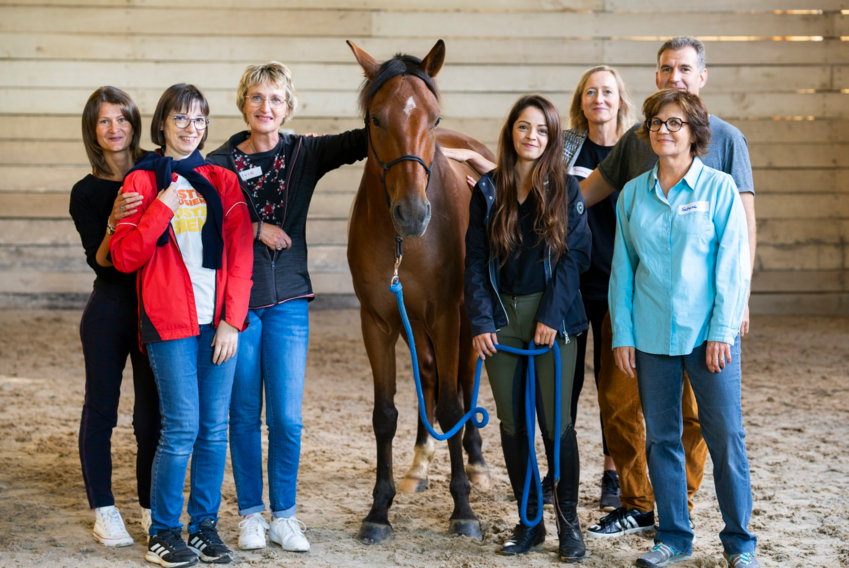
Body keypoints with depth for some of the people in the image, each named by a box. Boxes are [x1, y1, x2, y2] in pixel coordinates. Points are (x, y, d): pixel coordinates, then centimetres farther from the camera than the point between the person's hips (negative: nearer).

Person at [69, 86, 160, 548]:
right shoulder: (87, 193, 0)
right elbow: (100, 261, -9)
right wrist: (115, 223, -25)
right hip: (110, 308, -1)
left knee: (153, 413, 4)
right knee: (100, 409, 3)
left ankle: (151, 508, 17)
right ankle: (104, 511, 14)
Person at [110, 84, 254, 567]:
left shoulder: (224, 182, 10)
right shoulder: (142, 182, 4)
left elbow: (240, 255, 5)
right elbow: (124, 257, -3)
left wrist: (231, 322, -3)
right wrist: (162, 209, -13)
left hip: (218, 322, 3)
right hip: (170, 322, -3)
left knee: (216, 427, 5)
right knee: (182, 427, -7)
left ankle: (204, 524, 17)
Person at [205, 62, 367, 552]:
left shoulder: (304, 154, 3)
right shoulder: (221, 162, 1)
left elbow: (358, 143, -11)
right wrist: (257, 228, -17)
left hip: (288, 300, 1)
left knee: (287, 418, 1)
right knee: (244, 415, 7)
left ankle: (284, 516, 15)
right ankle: (251, 513, 20)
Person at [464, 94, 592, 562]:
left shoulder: (566, 190, 0)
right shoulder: (488, 190, 6)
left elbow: (574, 256, -5)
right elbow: (476, 260, 4)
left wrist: (552, 316, -13)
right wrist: (481, 321, -5)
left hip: (552, 316, -3)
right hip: (501, 317, 3)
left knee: (556, 421, -2)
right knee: (512, 423, 7)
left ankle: (568, 523, 10)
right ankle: (529, 520, 18)